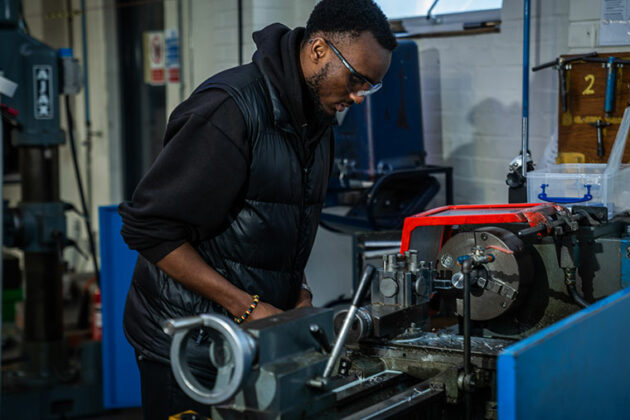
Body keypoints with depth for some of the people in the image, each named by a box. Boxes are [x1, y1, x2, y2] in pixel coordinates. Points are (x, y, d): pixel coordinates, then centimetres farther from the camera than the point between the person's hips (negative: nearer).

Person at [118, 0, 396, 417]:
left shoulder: (319, 121, 7)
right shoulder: (232, 109, -22)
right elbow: (148, 226, -23)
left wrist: (299, 293, 2)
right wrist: (245, 306, -22)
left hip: (256, 336, 8)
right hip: (188, 344, -8)